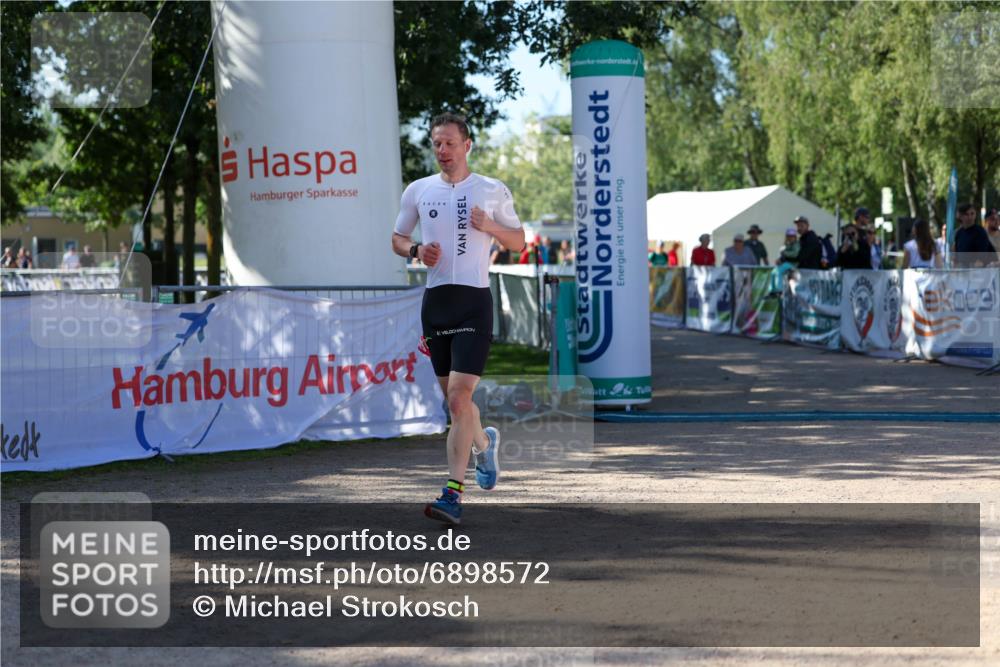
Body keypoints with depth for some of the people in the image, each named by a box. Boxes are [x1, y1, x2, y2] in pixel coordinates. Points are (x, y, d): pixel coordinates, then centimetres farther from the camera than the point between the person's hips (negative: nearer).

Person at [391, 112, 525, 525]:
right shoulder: (418, 191, 10)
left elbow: (519, 242, 10)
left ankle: (454, 494, -16)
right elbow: (397, 238, 19)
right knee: (453, 398, 12)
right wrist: (417, 251, -3)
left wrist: (490, 226, -10)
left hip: (474, 300, -4)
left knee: (459, 396, -15)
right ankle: (484, 442, 44)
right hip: (436, 300, 4)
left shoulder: (493, 191, 3)